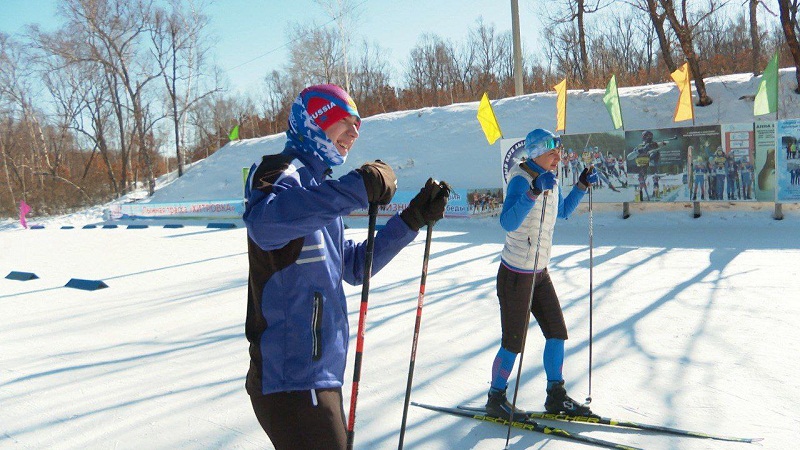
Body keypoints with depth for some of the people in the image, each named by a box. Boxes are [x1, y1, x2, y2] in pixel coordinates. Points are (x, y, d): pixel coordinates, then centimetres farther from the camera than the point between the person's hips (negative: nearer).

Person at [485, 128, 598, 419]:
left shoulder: (550, 180, 8)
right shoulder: (521, 180, -18)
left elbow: (562, 212, 28)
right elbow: (508, 222, -34)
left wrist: (582, 186, 18)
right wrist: (535, 191, -41)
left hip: (540, 273, 8)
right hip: (515, 274, -8)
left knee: (557, 333, 10)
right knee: (514, 343, -1)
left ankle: (556, 396, 24)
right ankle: (496, 399, 18)